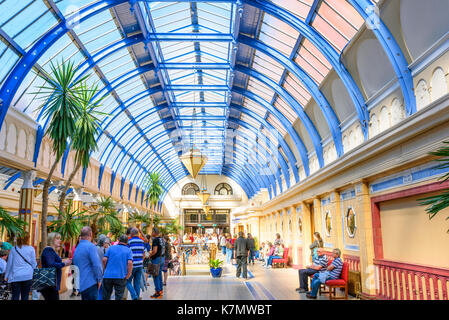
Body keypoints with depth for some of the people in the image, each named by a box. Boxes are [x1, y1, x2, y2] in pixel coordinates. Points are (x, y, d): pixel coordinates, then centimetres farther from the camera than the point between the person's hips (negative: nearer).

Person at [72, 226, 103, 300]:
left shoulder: (77, 248, 15)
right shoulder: (91, 246, -12)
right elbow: (96, 264, -19)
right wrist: (99, 279, -9)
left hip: (81, 284, 8)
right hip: (90, 283, -8)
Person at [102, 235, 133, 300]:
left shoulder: (111, 248, 7)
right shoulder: (128, 250, 2)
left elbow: (104, 259, -2)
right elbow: (130, 262, -11)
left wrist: (105, 269, 12)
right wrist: (128, 275, -3)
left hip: (108, 275, 2)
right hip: (121, 276, -2)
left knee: (106, 296, 15)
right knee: (119, 296, 5)